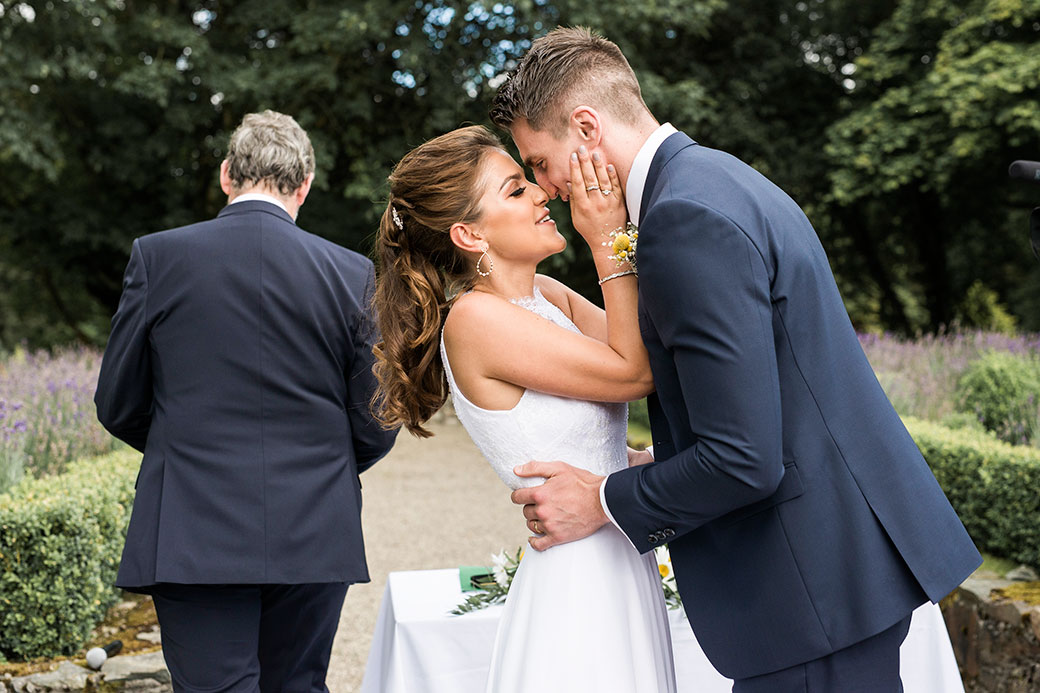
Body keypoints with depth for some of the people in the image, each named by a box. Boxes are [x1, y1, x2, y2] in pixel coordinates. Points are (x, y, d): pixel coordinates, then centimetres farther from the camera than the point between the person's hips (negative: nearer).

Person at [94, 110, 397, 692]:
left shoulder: (158, 256, -3)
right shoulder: (352, 273, -2)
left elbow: (118, 407, 4)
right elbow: (376, 426, 1)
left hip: (193, 538, -1)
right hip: (315, 537, 2)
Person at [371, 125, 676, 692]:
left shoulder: (546, 296, 8)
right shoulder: (474, 318, -17)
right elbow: (633, 373, -16)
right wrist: (609, 246, -13)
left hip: (620, 564, 8)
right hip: (575, 581, -8)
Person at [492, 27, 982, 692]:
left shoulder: (686, 218, -22)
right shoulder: (717, 174, 11)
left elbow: (743, 460, -24)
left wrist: (603, 501, -10)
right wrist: (660, 467, 18)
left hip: (820, 582, -10)